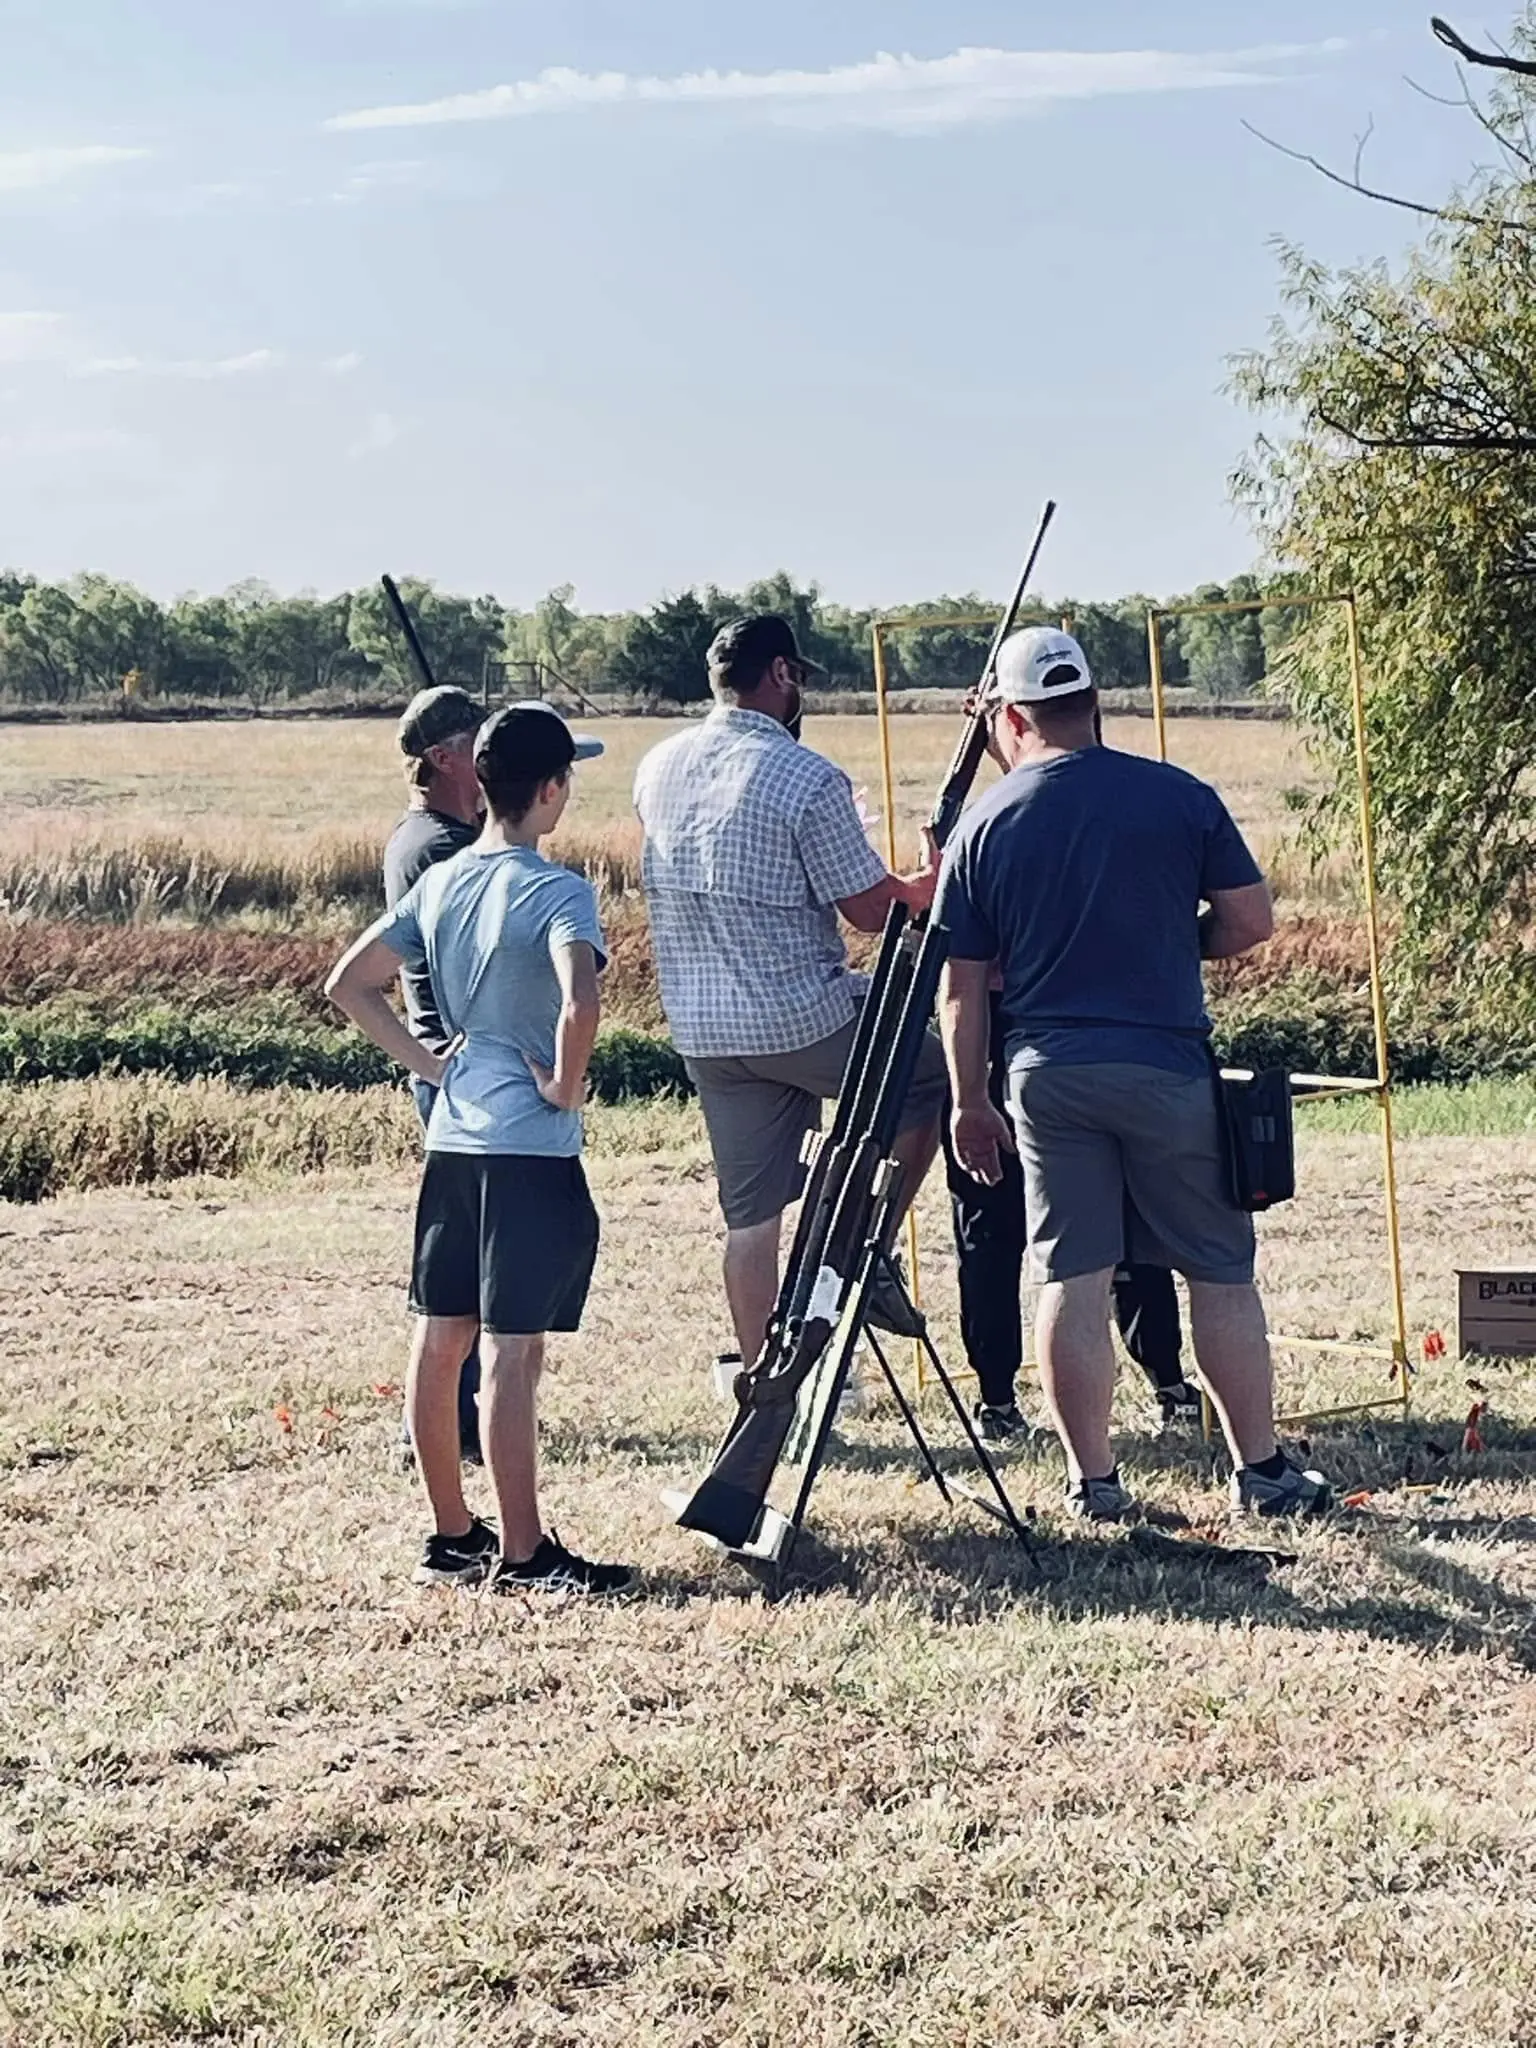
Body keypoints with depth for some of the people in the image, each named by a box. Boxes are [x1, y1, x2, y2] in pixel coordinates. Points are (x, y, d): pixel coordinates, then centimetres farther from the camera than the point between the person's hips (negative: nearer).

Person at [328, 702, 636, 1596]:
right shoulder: (558, 892, -14)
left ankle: (453, 1537, 21)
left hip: (453, 1140, 8)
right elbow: (580, 1004, -30)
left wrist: (426, 1061, 11)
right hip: (532, 1149, -7)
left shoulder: (437, 884, 7)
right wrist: (567, 1087, -14)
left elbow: (350, 983, 11)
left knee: (440, 1340, 11)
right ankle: (522, 1555, 0)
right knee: (513, 1348, -5)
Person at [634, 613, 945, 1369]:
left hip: (703, 1029, 6)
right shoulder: (807, 780, -15)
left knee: (749, 1215, 12)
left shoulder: (658, 768, 5)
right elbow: (870, 909, -11)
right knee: (930, 1082, 19)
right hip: (807, 1018, -6)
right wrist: (932, 884, 8)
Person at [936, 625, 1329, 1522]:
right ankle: (1263, 1471, 12)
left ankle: (1094, 1482, 9)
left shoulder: (986, 825, 2)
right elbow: (1252, 920, 0)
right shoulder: (1180, 797, -3)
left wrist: (969, 1102, 13)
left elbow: (963, 985, 5)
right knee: (1221, 1272, 7)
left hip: (1047, 1073, 2)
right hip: (1167, 1065, -1)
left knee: (1072, 1279, 7)